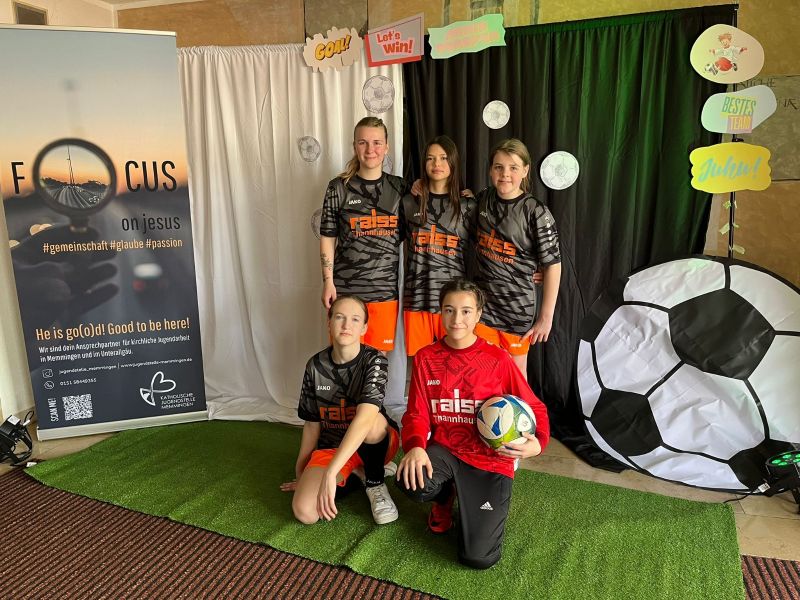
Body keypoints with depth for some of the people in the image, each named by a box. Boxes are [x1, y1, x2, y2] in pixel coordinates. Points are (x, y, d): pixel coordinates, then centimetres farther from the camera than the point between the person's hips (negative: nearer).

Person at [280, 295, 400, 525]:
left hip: (377, 442, -3)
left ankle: (375, 484, -8)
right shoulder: (315, 365, -8)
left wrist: (330, 473, -42)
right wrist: (301, 473, 9)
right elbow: (312, 423, 3)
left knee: (372, 420, -38)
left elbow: (364, 418, -35)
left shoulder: (374, 361, -20)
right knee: (304, 512, -22)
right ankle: (354, 472, 8)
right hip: (331, 447, 3)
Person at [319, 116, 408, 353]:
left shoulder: (399, 187, 6)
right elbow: (327, 239, 1)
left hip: (385, 289, 2)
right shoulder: (338, 188, 0)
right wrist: (328, 282, -4)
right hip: (345, 289, -1)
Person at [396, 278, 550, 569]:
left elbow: (534, 407, 1)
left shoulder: (498, 359, -7)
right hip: (444, 450, 2)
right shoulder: (425, 358, 0)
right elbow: (417, 414, -3)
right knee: (411, 482, -33)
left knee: (478, 557, -15)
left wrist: (538, 443, -20)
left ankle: (479, 505, 22)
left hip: (489, 459, -2)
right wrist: (415, 447, -25)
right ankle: (445, 495, 7)